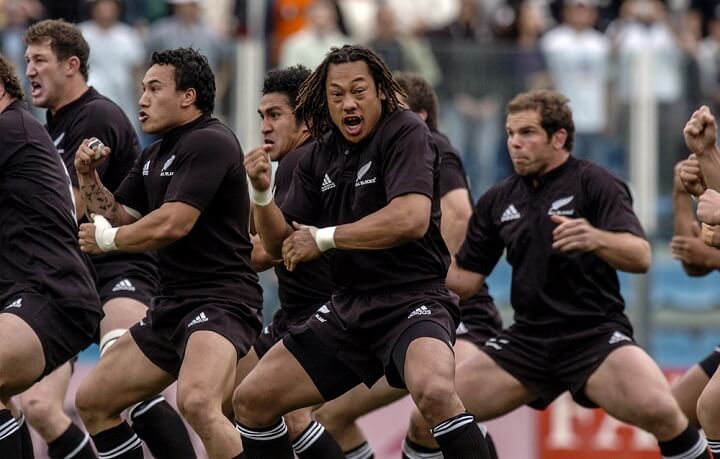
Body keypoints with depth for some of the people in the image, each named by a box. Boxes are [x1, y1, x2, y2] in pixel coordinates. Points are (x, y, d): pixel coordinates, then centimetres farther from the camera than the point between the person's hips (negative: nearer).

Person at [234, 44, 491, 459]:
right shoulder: (321, 159, 10)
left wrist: (324, 238, -16)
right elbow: (281, 245, 12)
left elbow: (412, 218, -24)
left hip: (412, 300, -7)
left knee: (435, 392, -38)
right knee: (251, 400, 5)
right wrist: (262, 193, -9)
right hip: (349, 308, 7)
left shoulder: (405, 133, -10)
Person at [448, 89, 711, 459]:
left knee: (657, 409, -32)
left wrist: (596, 239, -37)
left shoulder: (594, 183, -5)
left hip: (595, 334, -5)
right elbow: (463, 279, 14)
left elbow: (640, 257, -18)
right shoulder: (498, 201, 10)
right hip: (527, 341, 5)